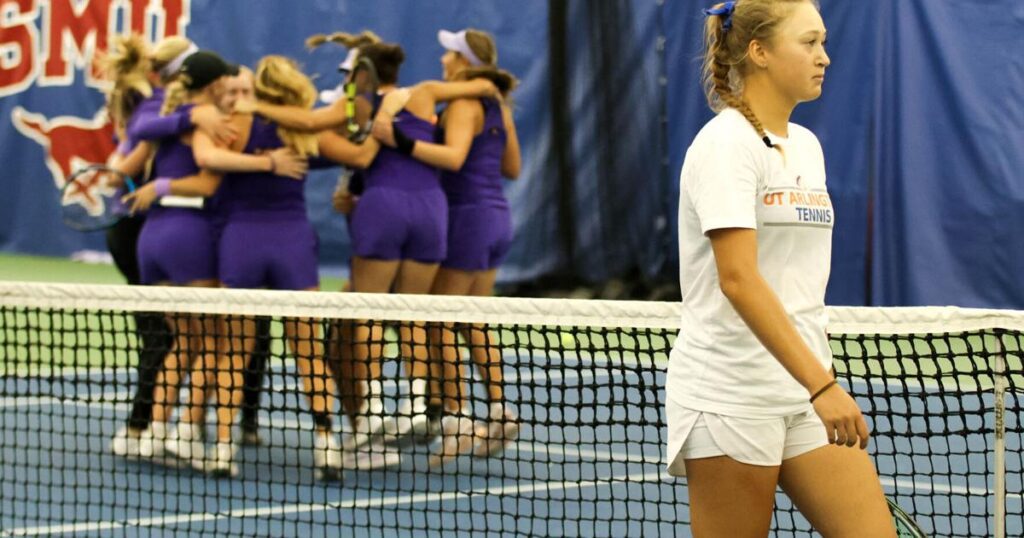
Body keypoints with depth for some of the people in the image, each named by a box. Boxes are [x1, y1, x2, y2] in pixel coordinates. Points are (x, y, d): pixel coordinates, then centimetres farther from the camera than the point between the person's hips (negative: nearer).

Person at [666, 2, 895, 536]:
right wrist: (822, 385, -28)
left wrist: (820, 381, 19)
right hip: (731, 393, -8)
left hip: (805, 389, 8)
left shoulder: (806, 146, 14)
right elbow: (738, 278, -22)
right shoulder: (726, 143, -11)